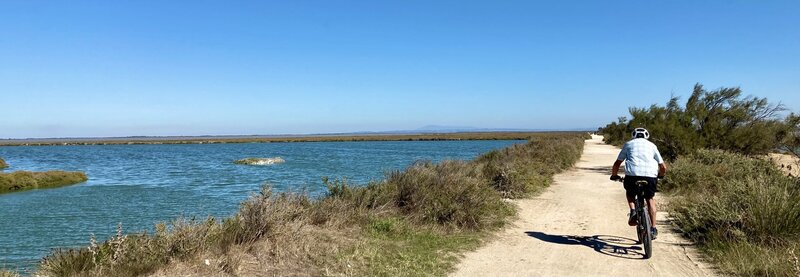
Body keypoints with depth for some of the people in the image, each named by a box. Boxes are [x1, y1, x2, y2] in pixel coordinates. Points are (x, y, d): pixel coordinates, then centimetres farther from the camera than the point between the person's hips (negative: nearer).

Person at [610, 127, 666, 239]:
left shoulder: (628, 144, 23)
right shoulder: (652, 145, 25)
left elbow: (617, 164, 19)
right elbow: (663, 167, 22)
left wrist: (614, 175, 35)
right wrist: (660, 176, 42)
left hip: (632, 174, -1)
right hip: (650, 175, 1)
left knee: (629, 193, 29)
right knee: (650, 199, 23)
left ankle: (633, 211, 3)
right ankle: (653, 228, 18)